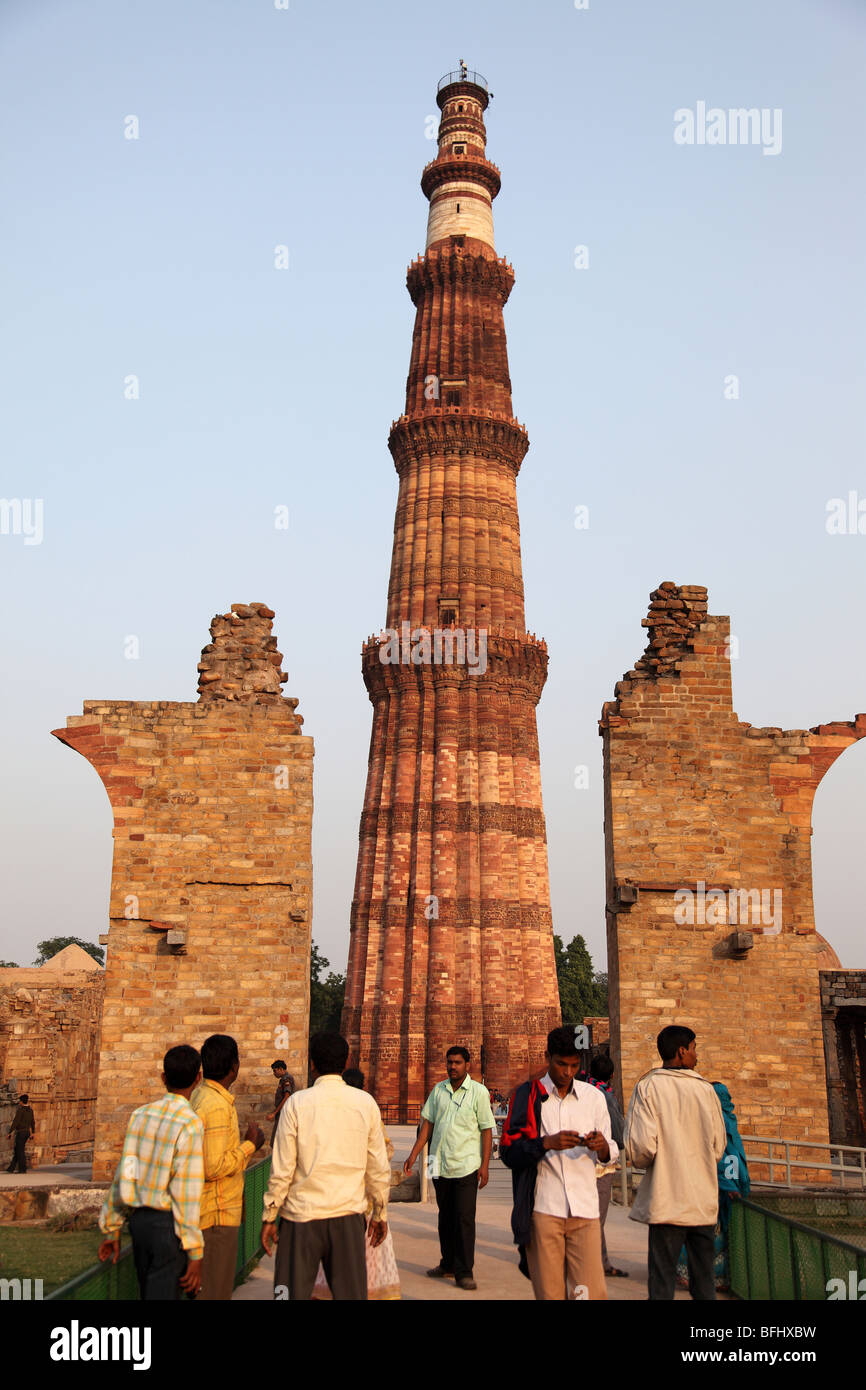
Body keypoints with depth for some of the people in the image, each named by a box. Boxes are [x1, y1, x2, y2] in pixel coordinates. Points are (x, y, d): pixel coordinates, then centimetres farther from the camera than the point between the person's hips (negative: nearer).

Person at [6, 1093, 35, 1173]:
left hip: (20, 1132, -8)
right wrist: (33, 1132, 20)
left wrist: (10, 1132, -13)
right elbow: (33, 1122, 13)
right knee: (16, 1150, 15)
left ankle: (22, 1169, 0)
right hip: (27, 1132, 8)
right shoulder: (30, 1109, 8)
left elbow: (15, 1122, -18)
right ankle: (11, 1168, 19)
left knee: (20, 1151, -1)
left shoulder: (20, 1109, -15)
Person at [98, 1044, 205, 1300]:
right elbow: (186, 1193, -17)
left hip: (139, 1220, 7)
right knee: (164, 1294, 0)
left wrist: (112, 1230, 15)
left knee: (149, 1293, 19)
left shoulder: (140, 1115, 2)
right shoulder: (190, 1125, -16)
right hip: (168, 1225, -6)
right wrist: (195, 1255, -12)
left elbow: (123, 1176, 5)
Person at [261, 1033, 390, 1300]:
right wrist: (380, 1214, 15)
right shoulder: (366, 1103, 0)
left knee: (292, 1291, 9)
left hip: (302, 1213, -2)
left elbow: (282, 1169, -6)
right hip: (349, 1217, 2)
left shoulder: (297, 1103, -7)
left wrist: (269, 1217, 4)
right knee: (351, 1292, 11)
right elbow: (379, 1168, 4)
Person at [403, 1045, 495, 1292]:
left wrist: (485, 1165, -8)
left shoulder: (478, 1092, -3)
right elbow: (427, 1123, 11)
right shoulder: (438, 1090, 7)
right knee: (445, 1217, 13)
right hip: (440, 1164, 4)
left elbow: (487, 1130, -3)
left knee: (464, 1218, -4)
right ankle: (448, 1264, 25)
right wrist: (413, 1155, 5)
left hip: (466, 1165, -4)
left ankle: (464, 1272, 3)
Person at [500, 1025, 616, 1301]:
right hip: (543, 1209, -2)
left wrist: (602, 1147, -7)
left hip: (585, 1207, 2)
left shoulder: (594, 1097, 12)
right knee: (549, 1293, 1)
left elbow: (610, 1154, 16)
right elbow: (508, 1152, -2)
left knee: (592, 1291, -7)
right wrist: (547, 1143, -16)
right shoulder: (527, 1095, 4)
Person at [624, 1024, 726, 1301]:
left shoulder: (647, 1087, -7)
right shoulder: (706, 1089, 3)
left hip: (666, 1201, -3)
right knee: (704, 1282, 13)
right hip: (704, 1201, 3)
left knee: (662, 1282, 3)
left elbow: (640, 1146, -14)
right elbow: (718, 1147, 9)